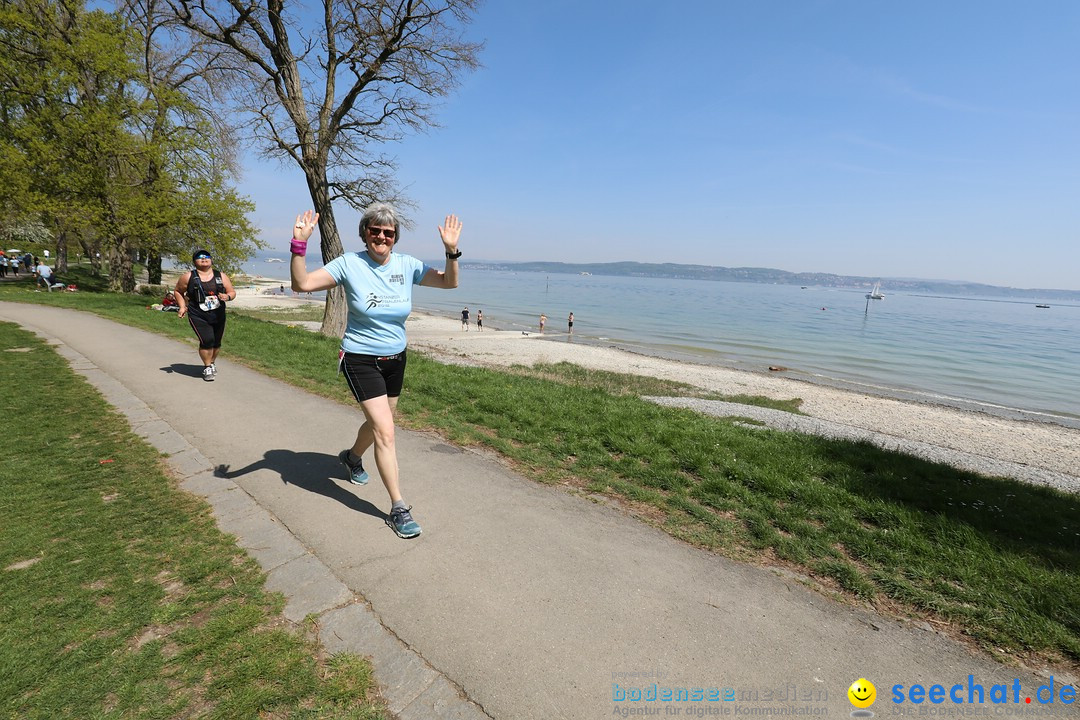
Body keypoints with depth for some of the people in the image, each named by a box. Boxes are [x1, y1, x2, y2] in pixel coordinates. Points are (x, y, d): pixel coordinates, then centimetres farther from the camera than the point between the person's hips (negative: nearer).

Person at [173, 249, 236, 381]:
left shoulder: (221, 276, 4)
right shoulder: (188, 277, -1)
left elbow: (232, 292, 6)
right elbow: (178, 291, 12)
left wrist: (227, 296, -17)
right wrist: (182, 307, -1)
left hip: (218, 316, 3)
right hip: (198, 317, -3)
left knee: (216, 342, 12)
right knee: (207, 340, -17)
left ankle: (212, 363, 40)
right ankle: (207, 367, 4)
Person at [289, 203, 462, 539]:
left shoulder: (406, 265, -2)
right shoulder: (349, 264, -11)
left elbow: (449, 282, -3)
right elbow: (302, 284, -18)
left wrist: (451, 251, -19)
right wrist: (299, 245, -31)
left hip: (395, 359, 5)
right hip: (360, 360, -5)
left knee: (378, 422, 22)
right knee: (385, 431, -11)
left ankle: (352, 456, 56)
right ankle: (399, 509, -1)